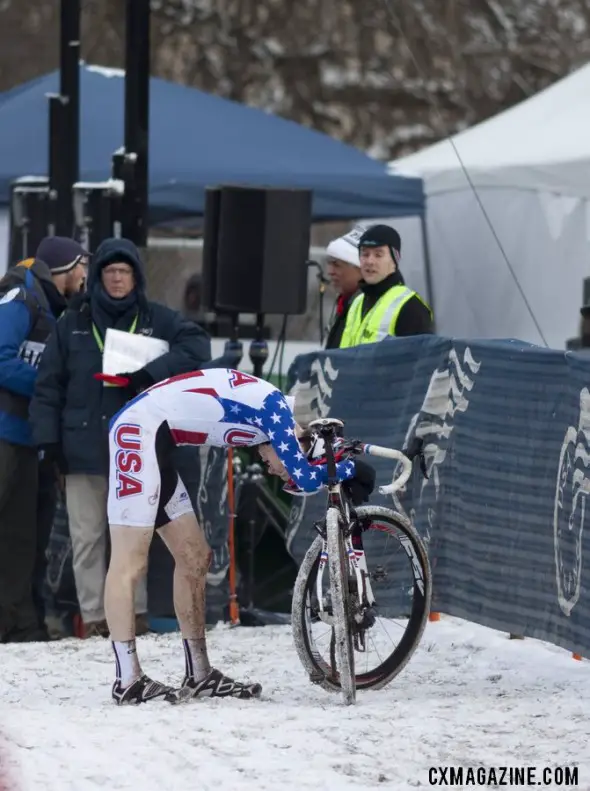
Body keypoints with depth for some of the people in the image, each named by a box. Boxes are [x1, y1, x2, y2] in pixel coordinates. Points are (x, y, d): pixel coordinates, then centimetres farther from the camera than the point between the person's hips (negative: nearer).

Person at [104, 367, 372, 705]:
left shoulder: (262, 420, 15)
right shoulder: (273, 405, -12)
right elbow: (305, 479, -16)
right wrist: (352, 467, -2)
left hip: (154, 442, 10)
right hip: (139, 431, -10)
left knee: (194, 558, 11)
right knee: (130, 563, -11)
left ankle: (199, 675, 16)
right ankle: (128, 681, -12)